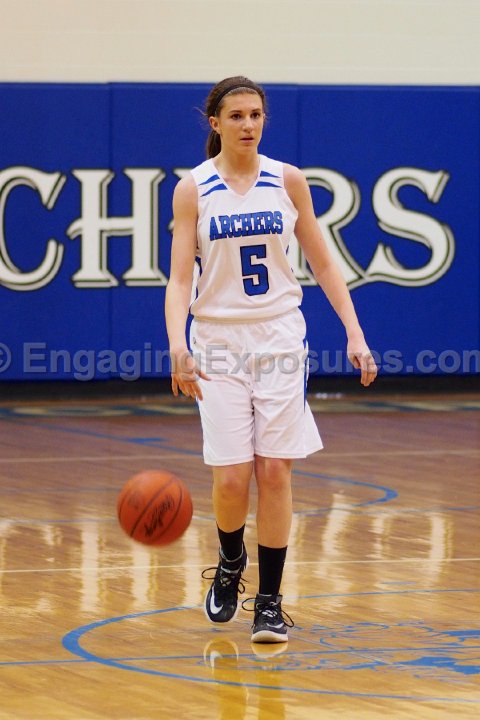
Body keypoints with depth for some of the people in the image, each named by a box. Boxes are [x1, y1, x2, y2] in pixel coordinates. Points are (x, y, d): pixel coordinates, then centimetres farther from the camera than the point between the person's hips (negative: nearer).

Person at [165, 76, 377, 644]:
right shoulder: (193, 189, -3)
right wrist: (178, 346, -24)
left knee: (275, 471, -4)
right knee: (231, 476, -6)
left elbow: (322, 263, 8)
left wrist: (354, 334, 0)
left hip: (279, 337, 1)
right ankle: (230, 565, 25)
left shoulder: (288, 180, 2)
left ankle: (270, 603, 5)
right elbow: (179, 279, -8)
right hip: (219, 341, -1)